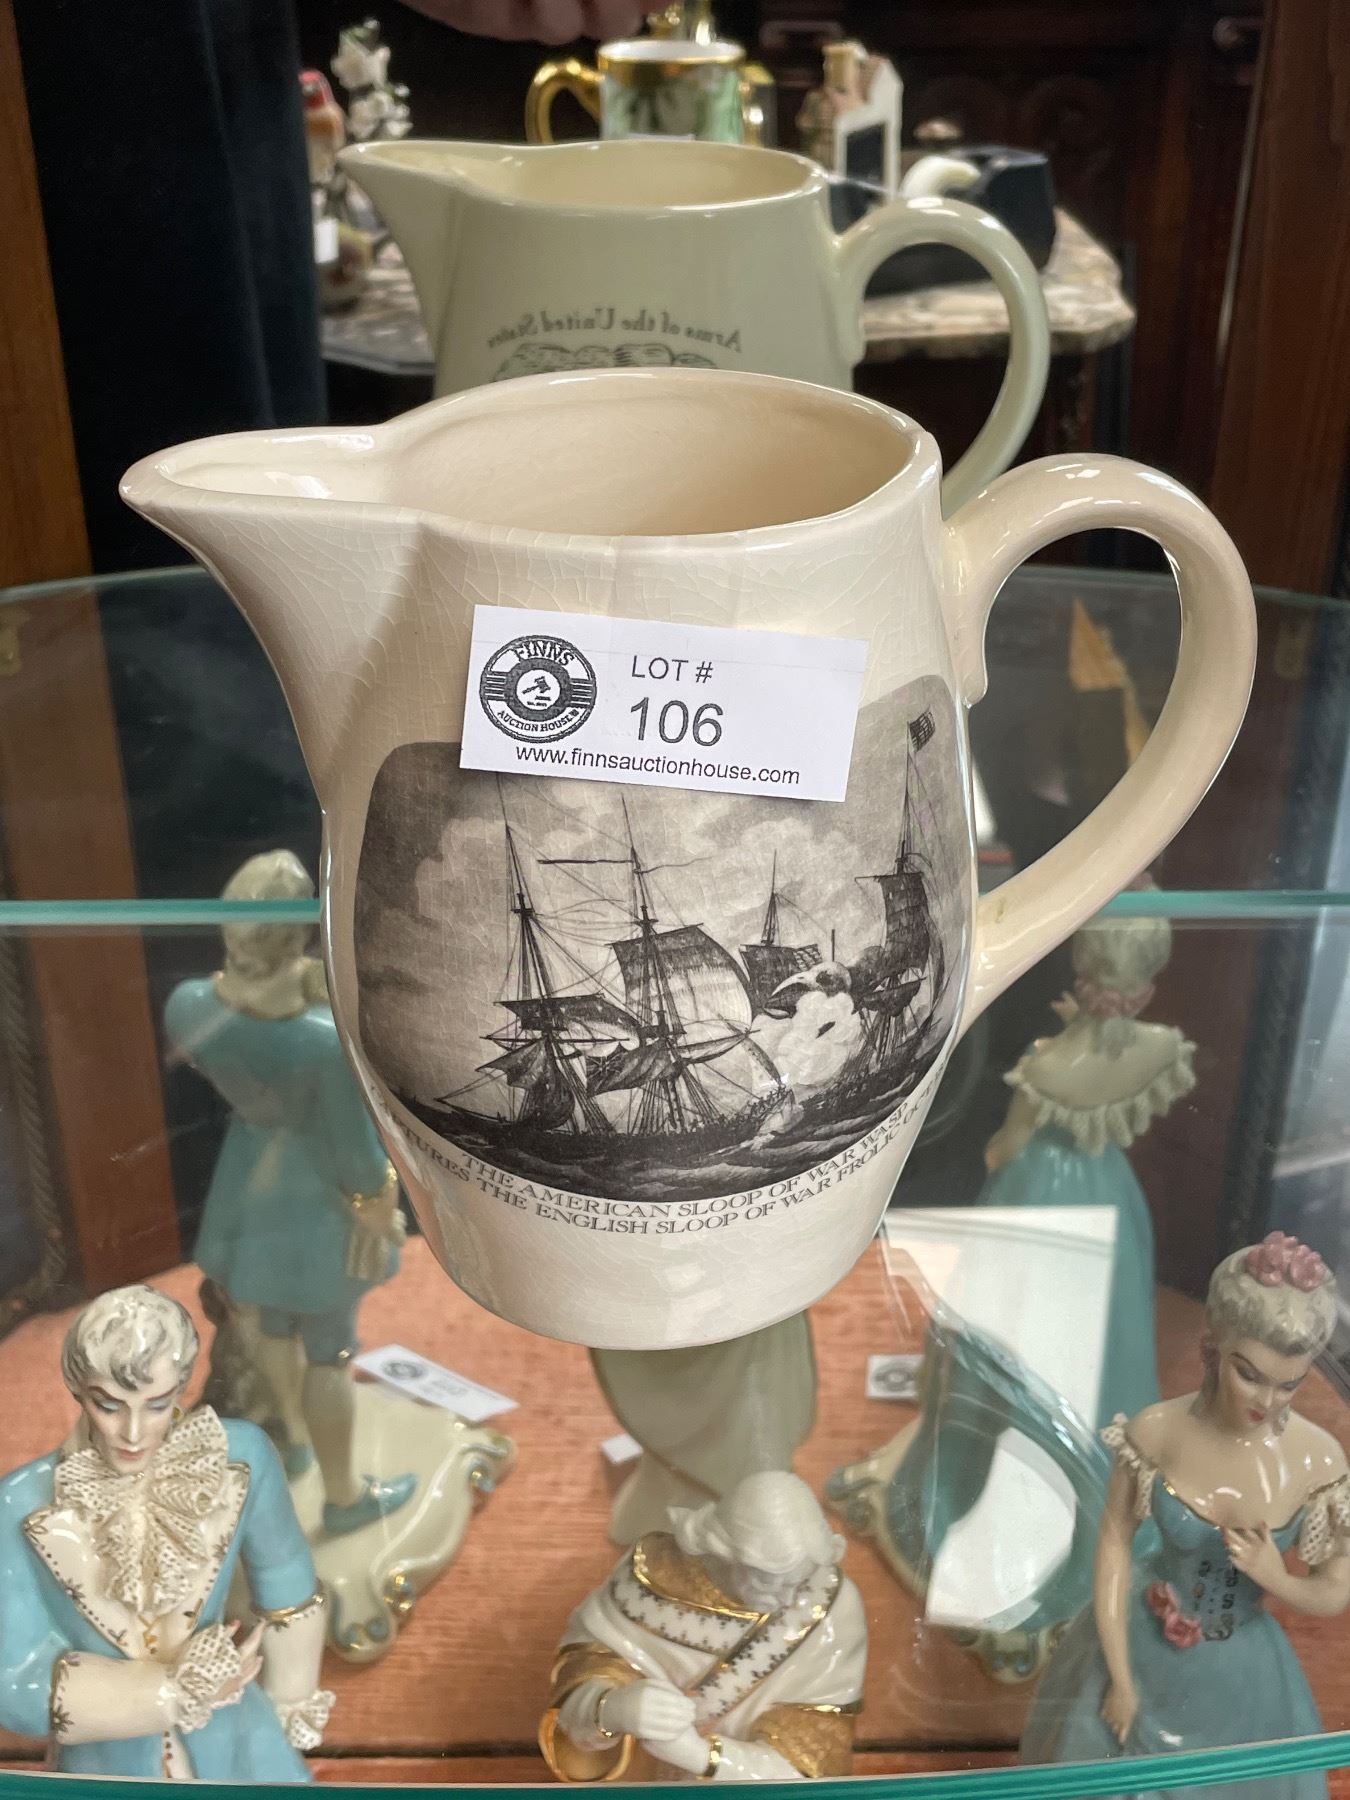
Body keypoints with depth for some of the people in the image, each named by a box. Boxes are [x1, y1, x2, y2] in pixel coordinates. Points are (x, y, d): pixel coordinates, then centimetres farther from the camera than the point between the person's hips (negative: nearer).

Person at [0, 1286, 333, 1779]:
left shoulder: (239, 1457, -20)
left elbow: (285, 1588, -4)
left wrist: (290, 1708, 8)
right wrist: (179, 1692, -20)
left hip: (235, 1752, 1)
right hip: (107, 1766, 0)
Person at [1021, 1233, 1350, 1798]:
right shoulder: (1156, 1432, -24)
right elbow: (1114, 1542, -9)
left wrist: (1275, 1579, -30)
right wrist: (1120, 1678, -7)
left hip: (1239, 1677, 0)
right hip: (1140, 1644, 0)